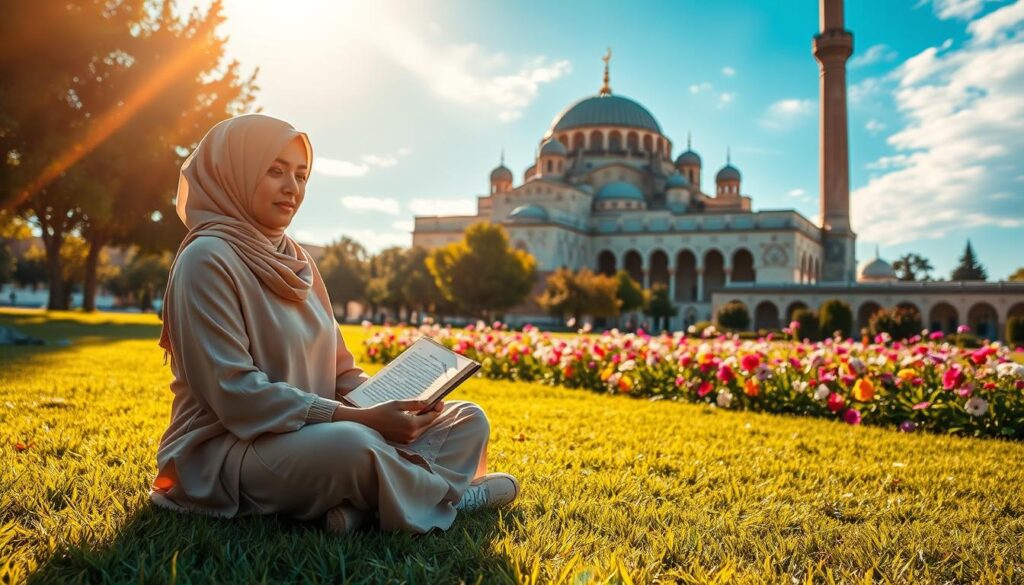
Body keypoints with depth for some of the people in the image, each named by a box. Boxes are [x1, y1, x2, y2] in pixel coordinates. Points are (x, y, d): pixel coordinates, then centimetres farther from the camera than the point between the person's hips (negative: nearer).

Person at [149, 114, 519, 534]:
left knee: (468, 420, 2)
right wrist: (359, 418, -23)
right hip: (227, 450, -8)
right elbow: (237, 394, -20)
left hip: (313, 436, 8)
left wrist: (392, 405, -7)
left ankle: (359, 506, -22)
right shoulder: (207, 259, -11)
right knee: (353, 444, -39)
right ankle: (447, 496, -7)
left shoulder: (295, 260, 13)